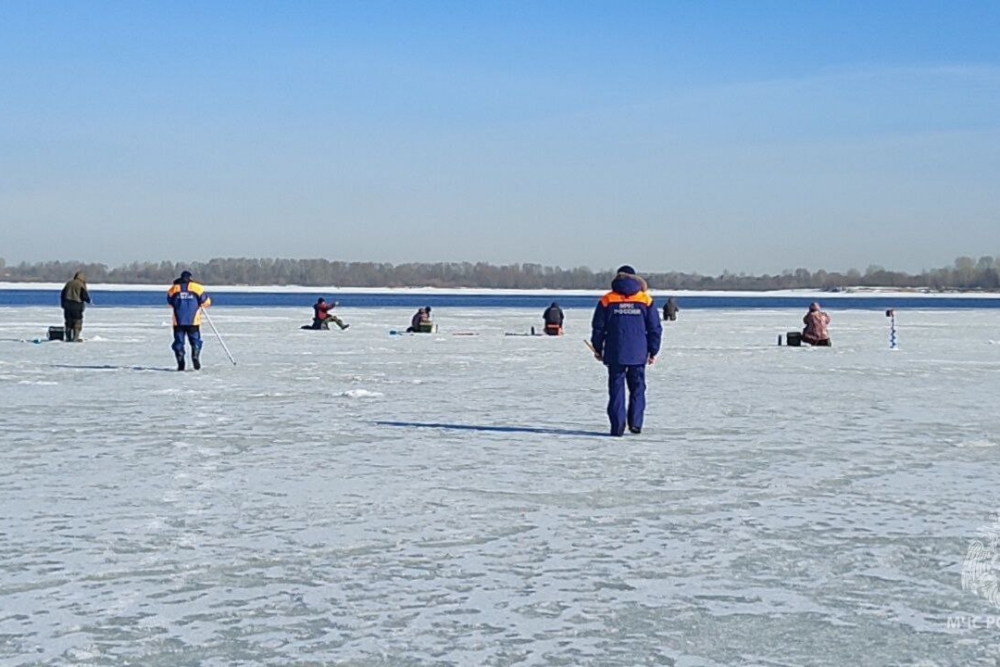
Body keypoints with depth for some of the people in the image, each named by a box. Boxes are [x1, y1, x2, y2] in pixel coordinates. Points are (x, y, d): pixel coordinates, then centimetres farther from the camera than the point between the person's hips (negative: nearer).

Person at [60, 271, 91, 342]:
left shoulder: (68, 283, 10)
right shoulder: (81, 285, -8)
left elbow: (62, 294, 13)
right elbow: (85, 296, -9)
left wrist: (63, 303, 21)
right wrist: (88, 300, 12)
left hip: (67, 305, 5)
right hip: (76, 305, -5)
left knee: (68, 322, 12)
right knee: (77, 322, 2)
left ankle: (68, 337, 13)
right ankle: (75, 338, -4)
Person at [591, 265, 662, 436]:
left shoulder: (607, 300, 0)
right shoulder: (645, 300, 3)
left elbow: (598, 327, 4)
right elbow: (655, 328, 5)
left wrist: (597, 349, 16)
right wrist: (653, 351, 12)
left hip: (615, 354, -1)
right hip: (638, 354, 1)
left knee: (616, 389, 3)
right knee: (637, 388, 13)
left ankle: (618, 426, -2)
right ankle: (635, 423, 7)